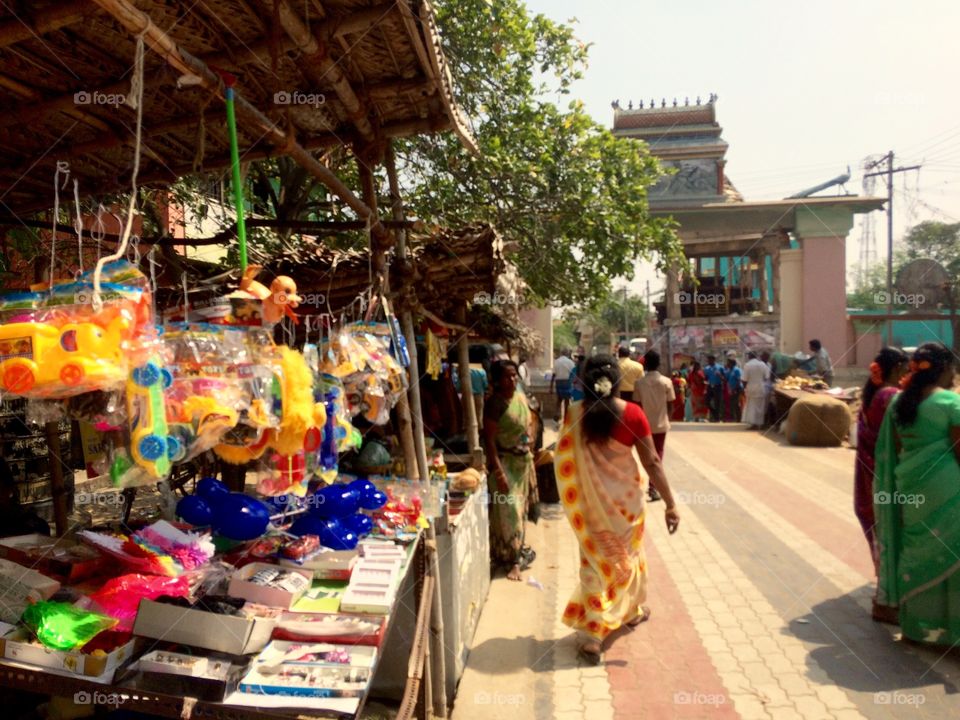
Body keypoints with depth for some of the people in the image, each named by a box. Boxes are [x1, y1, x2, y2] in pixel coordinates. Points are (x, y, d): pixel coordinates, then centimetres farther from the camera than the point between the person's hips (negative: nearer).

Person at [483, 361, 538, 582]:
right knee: (509, 510, -4)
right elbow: (489, 440, -20)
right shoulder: (495, 404, -18)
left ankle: (517, 551, 31)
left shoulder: (521, 396, 3)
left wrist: (530, 457, 13)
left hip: (523, 461, 7)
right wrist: (498, 471, -23)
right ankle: (513, 559, 8)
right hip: (505, 462, -7)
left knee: (520, 508, 16)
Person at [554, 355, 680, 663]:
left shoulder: (576, 414, -11)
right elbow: (652, 462, -13)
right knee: (627, 555, 22)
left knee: (596, 562, 11)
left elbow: (564, 461, -5)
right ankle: (632, 611, 44)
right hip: (626, 498, 0)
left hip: (591, 501, 1)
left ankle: (592, 636, 5)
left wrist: (576, 502, 9)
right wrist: (670, 503, -7)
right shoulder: (632, 413, -15)